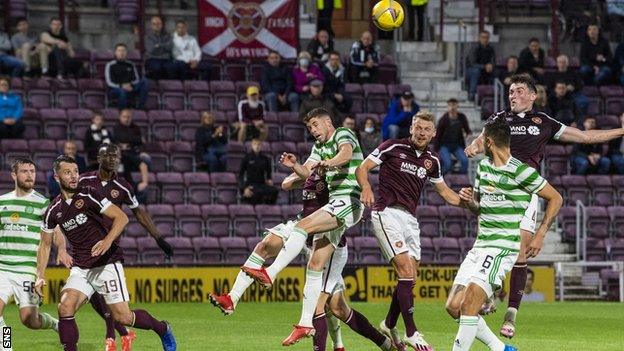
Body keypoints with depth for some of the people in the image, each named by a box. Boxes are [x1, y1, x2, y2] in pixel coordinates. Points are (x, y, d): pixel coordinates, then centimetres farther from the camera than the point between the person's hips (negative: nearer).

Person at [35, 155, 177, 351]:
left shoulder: (88, 196, -9)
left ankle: (163, 329, 19)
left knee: (122, 317, -8)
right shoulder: (53, 211, 6)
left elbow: (121, 217, -12)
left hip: (107, 263, -4)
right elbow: (45, 244, 17)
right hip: (80, 268, 4)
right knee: (65, 307, -19)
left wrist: (108, 241, -29)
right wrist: (40, 276, 7)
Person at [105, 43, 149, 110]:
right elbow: (109, 82, -5)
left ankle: (140, 107, -24)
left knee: (144, 81, -21)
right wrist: (122, 86, -22)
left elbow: (137, 79, 12)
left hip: (130, 88, 5)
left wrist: (131, 85, -13)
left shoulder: (130, 65, 15)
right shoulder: (110, 65, 3)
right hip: (115, 90, -4)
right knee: (122, 91, -42)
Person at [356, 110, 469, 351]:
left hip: (410, 218, 6)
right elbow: (362, 168, -3)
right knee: (406, 270, -16)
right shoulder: (393, 147, -3)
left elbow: (444, 191, 25)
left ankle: (389, 324, 25)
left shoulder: (432, 161, 13)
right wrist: (366, 187, -23)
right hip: (387, 212, -6)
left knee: (410, 276, 4)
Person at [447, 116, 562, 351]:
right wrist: (469, 200, 2)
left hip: (503, 246, -8)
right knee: (453, 307, 1)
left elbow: (556, 199, -3)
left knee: (469, 303, -21)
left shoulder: (520, 171, -10)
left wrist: (540, 236, -8)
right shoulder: (483, 166, 13)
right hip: (480, 245, 8)